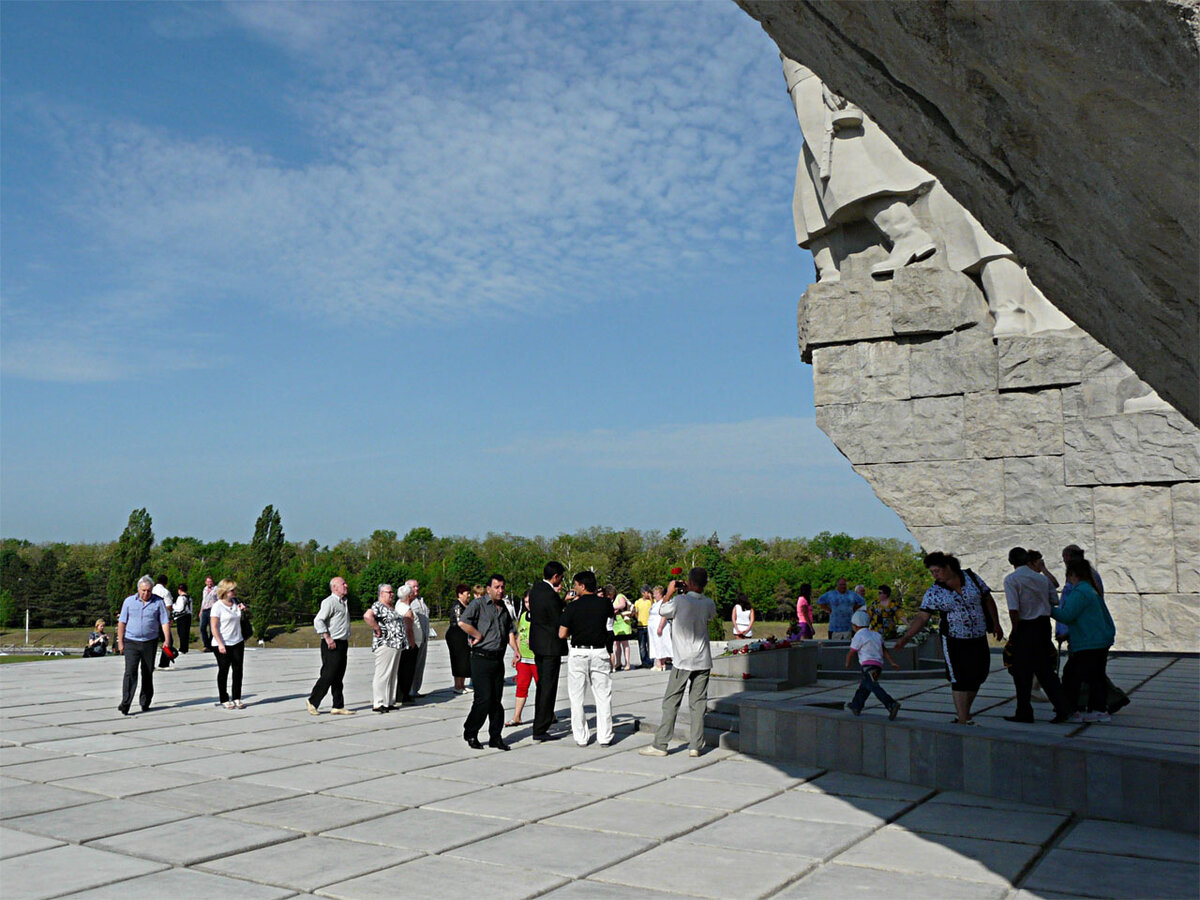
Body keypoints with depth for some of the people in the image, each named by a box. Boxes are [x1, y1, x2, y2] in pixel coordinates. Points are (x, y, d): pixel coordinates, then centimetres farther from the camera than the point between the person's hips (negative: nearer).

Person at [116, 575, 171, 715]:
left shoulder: (158, 602, 2)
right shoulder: (129, 601, 3)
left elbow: (165, 622, 0)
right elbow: (122, 622, 6)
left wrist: (167, 640, -11)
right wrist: (120, 642, 2)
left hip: (150, 643, 1)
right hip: (131, 642, -1)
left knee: (148, 673, 8)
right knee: (130, 672, -12)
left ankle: (145, 703, 20)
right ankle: (125, 704, -14)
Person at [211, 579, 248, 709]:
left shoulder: (236, 603, 8)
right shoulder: (218, 606, -10)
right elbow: (214, 627, -13)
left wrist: (242, 611, 3)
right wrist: (220, 644, -19)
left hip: (237, 642, 6)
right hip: (223, 645, -5)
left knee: (238, 670, 5)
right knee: (223, 671, 5)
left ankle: (237, 698, 14)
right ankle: (224, 700, 14)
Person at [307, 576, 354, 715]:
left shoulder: (344, 602, 18)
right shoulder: (329, 602, -11)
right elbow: (318, 621, -19)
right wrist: (328, 639, -21)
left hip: (342, 644, 9)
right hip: (332, 645, -9)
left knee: (338, 677, 9)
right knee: (328, 675, -7)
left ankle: (338, 706, 11)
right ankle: (312, 702, 5)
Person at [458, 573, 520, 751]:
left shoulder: (504, 608, 18)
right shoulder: (478, 604, -6)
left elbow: (510, 630, 23)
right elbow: (462, 622, -20)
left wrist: (516, 649, 8)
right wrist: (478, 636, -12)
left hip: (498, 659, 7)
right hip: (481, 658, -7)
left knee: (497, 699, 8)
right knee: (484, 698, -9)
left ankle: (495, 737, 15)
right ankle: (470, 733, 8)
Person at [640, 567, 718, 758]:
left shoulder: (680, 601, -13)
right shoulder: (708, 603, -1)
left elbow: (662, 611, 4)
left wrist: (669, 592, 17)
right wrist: (694, 593, 23)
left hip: (683, 660, -4)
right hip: (703, 660, 4)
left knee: (671, 702, 2)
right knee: (698, 703, 6)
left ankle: (660, 745, 4)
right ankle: (696, 746, 4)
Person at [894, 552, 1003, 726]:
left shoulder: (971, 578, -4)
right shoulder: (934, 593, -10)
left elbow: (988, 599, 7)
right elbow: (921, 616, -13)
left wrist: (996, 624, 10)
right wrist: (905, 638, -23)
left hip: (979, 638, 3)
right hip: (954, 641, -3)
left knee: (977, 676, 10)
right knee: (960, 680, -5)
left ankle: (963, 712, 28)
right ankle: (962, 721, 0)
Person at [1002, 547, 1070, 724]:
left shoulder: (1011, 579, -10)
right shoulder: (1042, 578, 9)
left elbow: (1013, 609, -17)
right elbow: (1055, 601, 12)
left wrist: (1015, 632, -9)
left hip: (1025, 627, -5)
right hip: (1044, 625, 5)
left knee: (1022, 671, 5)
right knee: (1045, 669, 13)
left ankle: (1024, 712, 10)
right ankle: (1061, 707, 8)